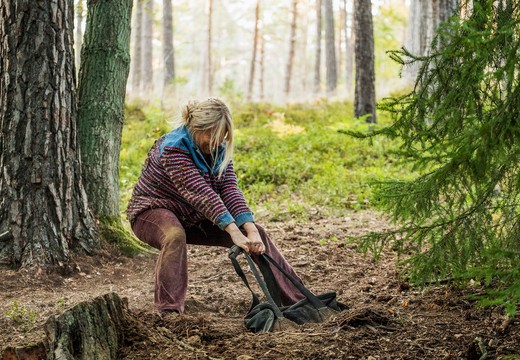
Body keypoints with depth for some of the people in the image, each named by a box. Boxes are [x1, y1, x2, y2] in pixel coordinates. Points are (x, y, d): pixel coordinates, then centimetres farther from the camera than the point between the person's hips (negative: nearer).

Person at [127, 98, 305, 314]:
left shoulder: (218, 149, -4)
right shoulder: (173, 148, -27)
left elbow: (230, 189, -14)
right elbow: (201, 193, -35)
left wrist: (251, 230, -29)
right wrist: (234, 232, -42)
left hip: (192, 218, 7)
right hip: (152, 211, -7)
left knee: (255, 232, -1)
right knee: (175, 235, -43)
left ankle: (297, 297, 8)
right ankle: (169, 311, -46)